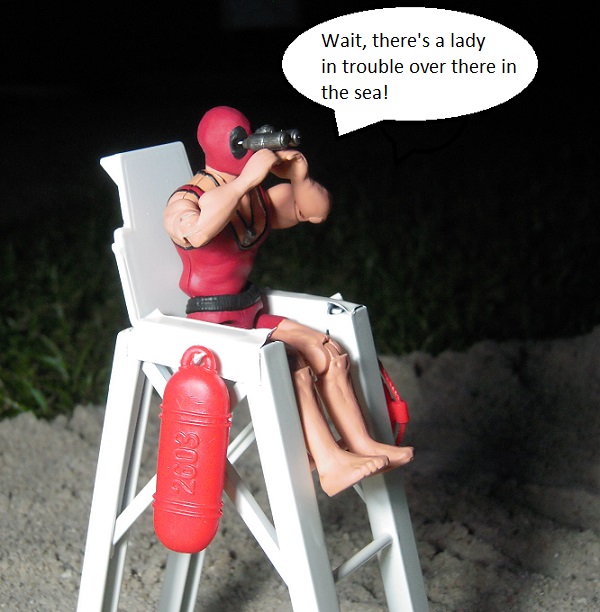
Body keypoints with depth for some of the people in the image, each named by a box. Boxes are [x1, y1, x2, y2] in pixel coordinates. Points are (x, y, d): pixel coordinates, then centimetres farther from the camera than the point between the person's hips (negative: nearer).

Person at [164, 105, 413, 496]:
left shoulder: (260, 197, 8)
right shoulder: (187, 202, -17)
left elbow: (316, 211, 11)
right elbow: (198, 232, -42)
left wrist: (299, 177, -10)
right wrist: (246, 179, -43)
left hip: (252, 315, 8)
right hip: (211, 325, -8)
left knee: (330, 355, -7)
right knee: (293, 368, -27)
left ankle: (361, 445, -1)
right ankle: (331, 464, -25)